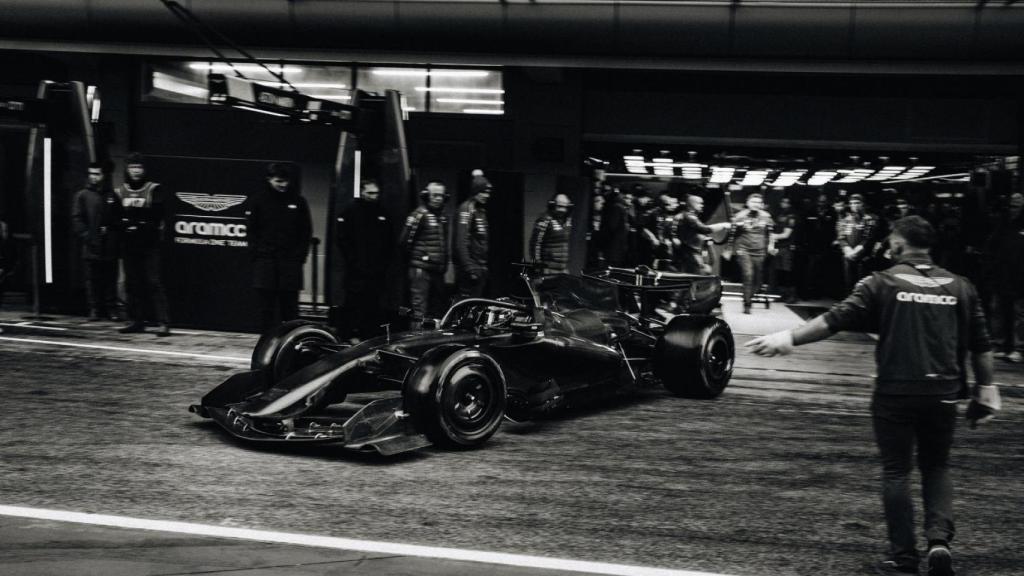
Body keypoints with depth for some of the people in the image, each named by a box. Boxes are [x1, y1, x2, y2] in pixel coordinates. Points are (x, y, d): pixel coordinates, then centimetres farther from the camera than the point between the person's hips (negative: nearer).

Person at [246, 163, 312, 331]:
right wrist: (256, 252, -4)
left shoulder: (298, 200, 6)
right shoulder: (258, 199, 4)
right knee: (266, 303, 0)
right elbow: (251, 229, 6)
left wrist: (301, 254, -1)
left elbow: (306, 231, 9)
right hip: (265, 259, 0)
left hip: (291, 260, 0)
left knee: (290, 303, 1)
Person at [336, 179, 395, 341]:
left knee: (373, 306, 3)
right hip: (356, 270, -4)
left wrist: (385, 262, 6)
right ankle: (352, 335, -1)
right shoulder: (351, 211, 2)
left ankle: (369, 337, 9)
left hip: (377, 271, 4)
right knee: (354, 303, -6)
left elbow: (390, 242, 16)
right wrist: (351, 261, -10)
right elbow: (342, 239, -4)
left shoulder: (383, 214, 15)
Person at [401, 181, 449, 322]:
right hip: (421, 268, -8)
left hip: (438, 269, 8)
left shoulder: (443, 216, 15)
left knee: (437, 305, 12)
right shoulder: (419, 215, -9)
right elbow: (404, 241, -11)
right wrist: (417, 255, -1)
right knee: (419, 305, -9)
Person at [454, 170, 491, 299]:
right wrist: (469, 267, -25)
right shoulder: (467, 208, -10)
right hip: (471, 267, -9)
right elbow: (461, 241, -19)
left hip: (480, 266, 9)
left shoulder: (481, 210, 18)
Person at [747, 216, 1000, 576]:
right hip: (943, 395, 3)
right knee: (936, 467, 19)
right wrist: (986, 390, 17)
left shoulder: (883, 283, -5)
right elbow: (980, 345, 7)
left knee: (896, 472, 8)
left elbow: (835, 320, -11)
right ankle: (939, 539, 2)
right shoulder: (960, 287, 5)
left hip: (895, 393, -3)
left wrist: (788, 339, -8)